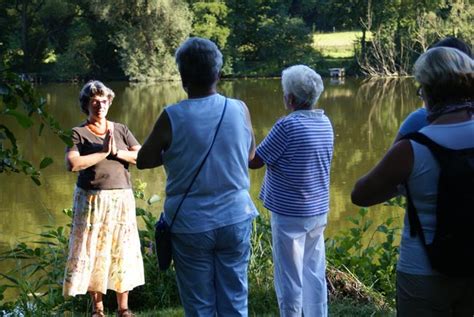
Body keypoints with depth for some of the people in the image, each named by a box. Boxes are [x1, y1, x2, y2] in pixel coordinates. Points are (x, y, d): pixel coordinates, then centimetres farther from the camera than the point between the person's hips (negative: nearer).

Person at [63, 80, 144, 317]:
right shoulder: (78, 133, -2)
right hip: (91, 199, -2)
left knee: (122, 251, 4)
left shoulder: (120, 129, 8)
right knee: (93, 251, 1)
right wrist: (104, 152, -16)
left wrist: (117, 152, -15)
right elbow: (72, 164, -18)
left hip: (121, 197, 2)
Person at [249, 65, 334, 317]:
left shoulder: (288, 125, -18)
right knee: (315, 274, 14)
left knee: (290, 279, 3)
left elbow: (255, 161, -12)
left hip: (290, 214, -7)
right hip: (319, 211, 7)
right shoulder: (325, 123, 4)